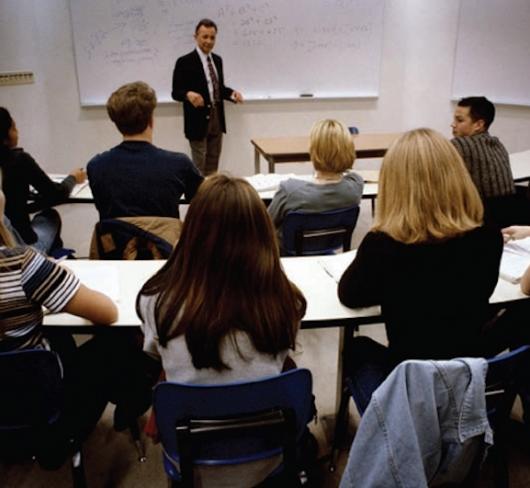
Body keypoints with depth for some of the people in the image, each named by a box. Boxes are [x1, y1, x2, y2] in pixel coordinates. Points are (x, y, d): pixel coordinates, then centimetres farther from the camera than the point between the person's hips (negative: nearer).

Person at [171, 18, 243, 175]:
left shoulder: (217, 60, 11)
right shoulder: (185, 62, -10)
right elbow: (176, 92, -10)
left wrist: (231, 93, -2)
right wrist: (189, 94, -32)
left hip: (217, 120, 6)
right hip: (198, 122, -6)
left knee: (213, 168, 13)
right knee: (199, 168, 1)